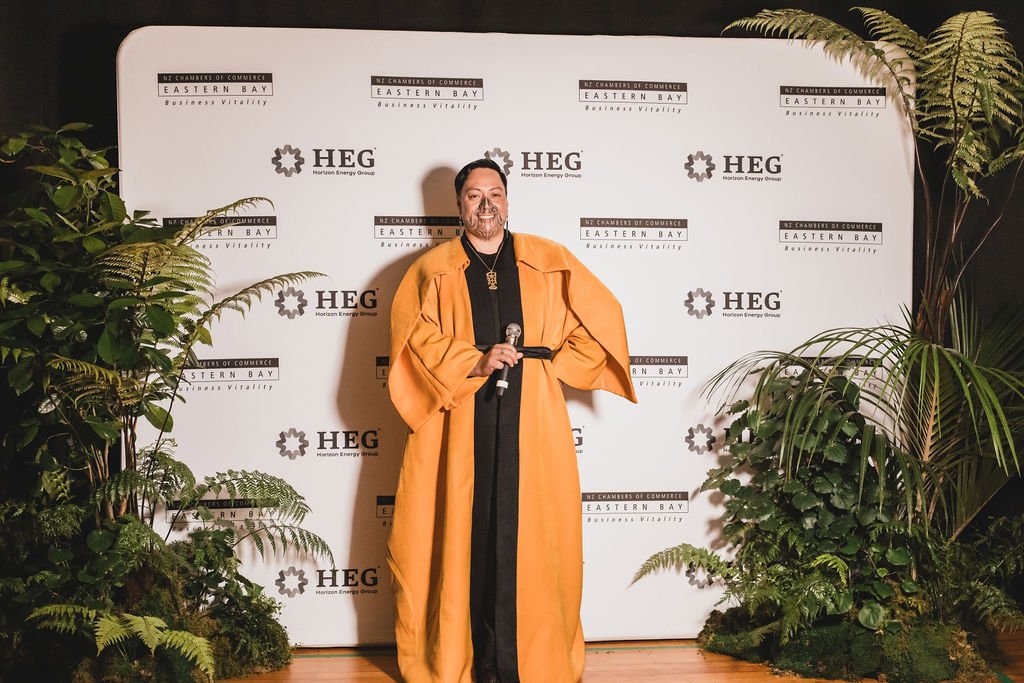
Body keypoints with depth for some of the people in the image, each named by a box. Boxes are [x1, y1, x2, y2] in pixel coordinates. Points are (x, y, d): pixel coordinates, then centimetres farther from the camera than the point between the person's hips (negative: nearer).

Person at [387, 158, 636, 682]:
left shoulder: (550, 262, 11)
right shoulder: (433, 270, 9)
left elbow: (603, 317, 12)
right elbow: (414, 338, -2)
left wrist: (548, 364, 5)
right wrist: (475, 362, -15)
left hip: (531, 427, 1)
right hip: (459, 429, 0)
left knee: (530, 538, 0)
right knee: (464, 538, 1)